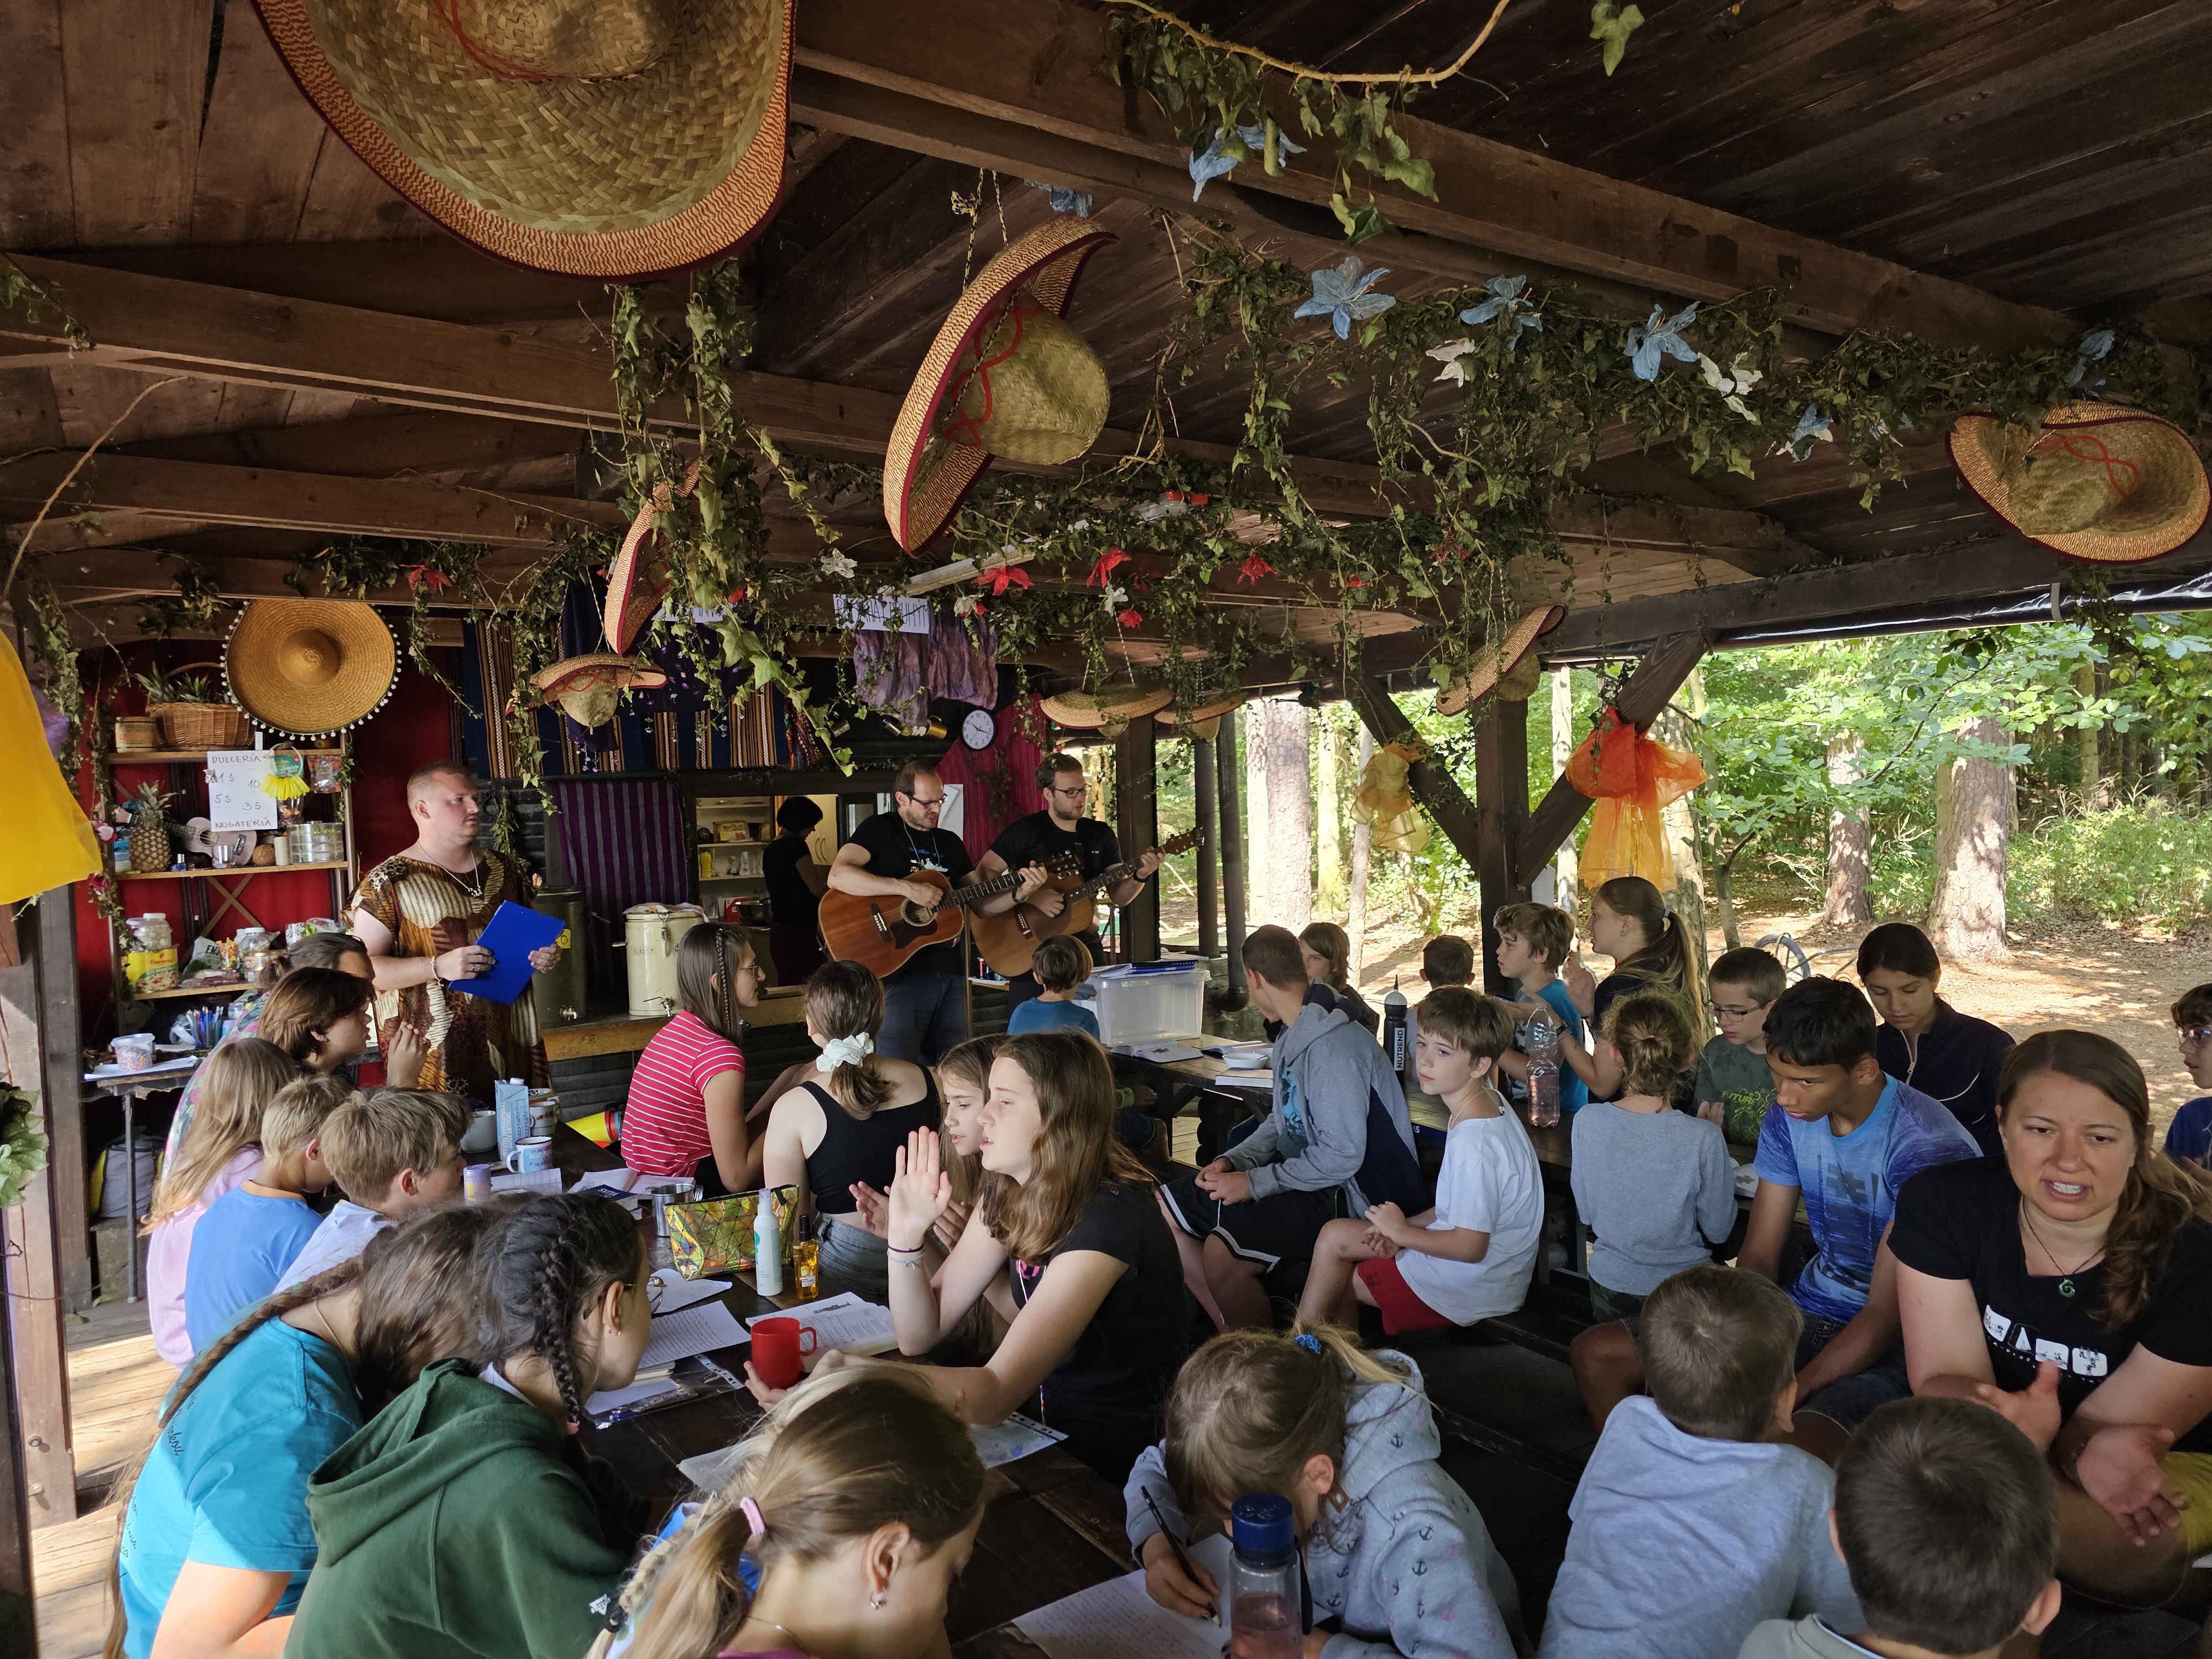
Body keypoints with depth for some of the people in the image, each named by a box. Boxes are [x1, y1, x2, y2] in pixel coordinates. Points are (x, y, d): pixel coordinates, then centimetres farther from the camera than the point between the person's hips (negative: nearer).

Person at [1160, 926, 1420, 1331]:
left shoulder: (1334, 1048, -24)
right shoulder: (1292, 1036, 8)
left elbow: (1342, 1156, -26)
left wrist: (1255, 1183, -21)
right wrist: (1232, 1161, 1)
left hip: (1342, 1196, -10)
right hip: (1300, 1173, 10)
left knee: (1222, 1252, -32)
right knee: (1164, 1208, 10)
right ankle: (1230, 1338, 13)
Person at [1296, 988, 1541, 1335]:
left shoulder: (1474, 1142, -30)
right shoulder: (1492, 1102, 0)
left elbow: (1471, 1247, -28)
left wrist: (1401, 1232, -13)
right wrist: (1406, 1226, -1)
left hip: (1474, 1288, -9)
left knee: (1339, 1280, 3)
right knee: (1334, 1236, 12)